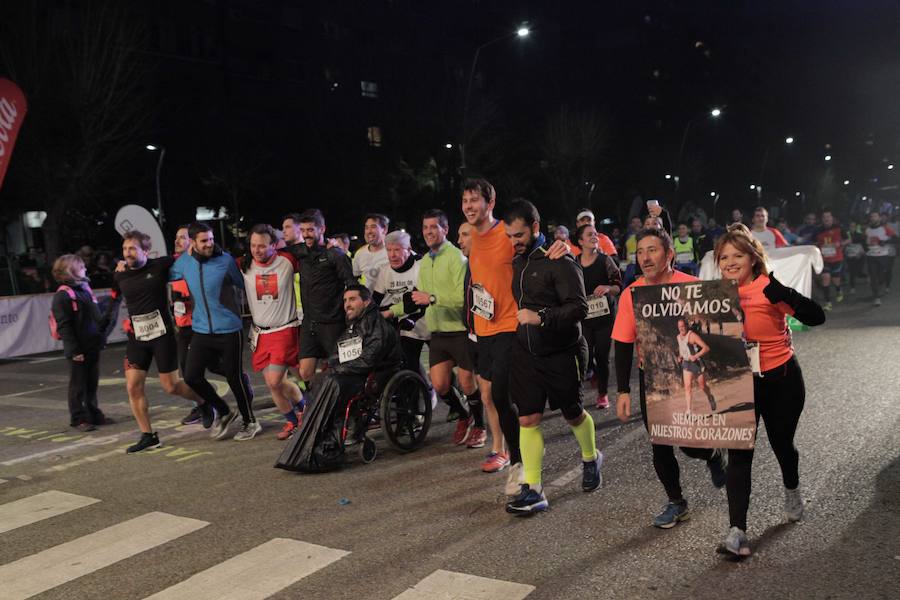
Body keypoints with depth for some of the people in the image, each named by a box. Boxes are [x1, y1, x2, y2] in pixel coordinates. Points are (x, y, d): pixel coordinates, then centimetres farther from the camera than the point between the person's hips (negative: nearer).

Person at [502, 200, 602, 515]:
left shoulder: (559, 262, -16)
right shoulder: (518, 261, 8)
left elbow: (580, 307, -22)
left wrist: (541, 317, -31)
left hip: (561, 353, -5)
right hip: (526, 353, 6)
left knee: (573, 414, 14)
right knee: (527, 418, 0)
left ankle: (591, 459, 43)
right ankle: (532, 490, 5)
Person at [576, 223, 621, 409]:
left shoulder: (605, 260, -3)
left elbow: (619, 287, -3)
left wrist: (608, 288, -21)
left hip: (605, 315, -1)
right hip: (584, 316, 1)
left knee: (602, 355, 2)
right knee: (586, 357, -5)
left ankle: (603, 394, 17)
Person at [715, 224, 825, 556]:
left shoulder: (768, 289, -15)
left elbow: (816, 317, -26)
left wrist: (782, 293, -38)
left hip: (781, 379, -2)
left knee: (781, 443, 17)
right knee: (739, 453, -6)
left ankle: (792, 490, 50)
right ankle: (737, 530, -6)